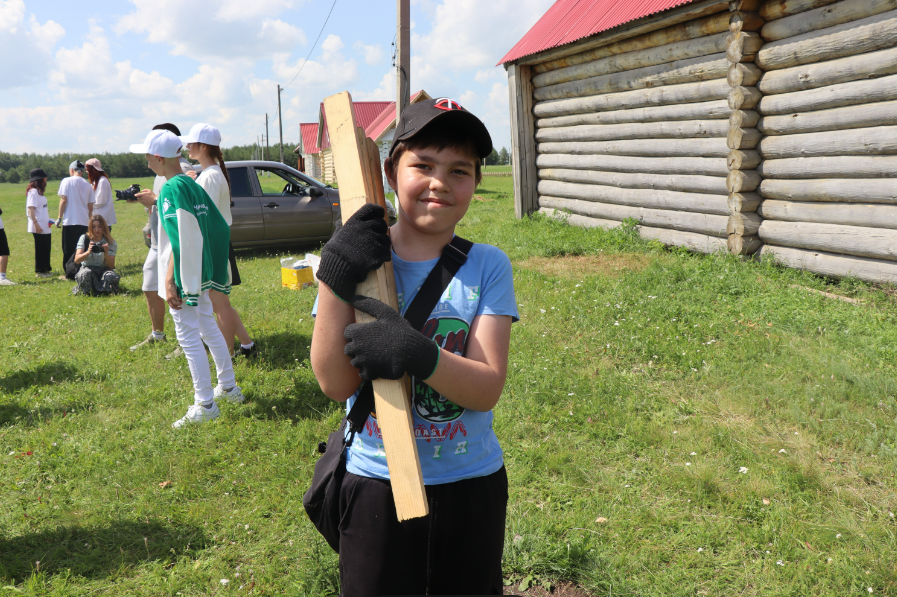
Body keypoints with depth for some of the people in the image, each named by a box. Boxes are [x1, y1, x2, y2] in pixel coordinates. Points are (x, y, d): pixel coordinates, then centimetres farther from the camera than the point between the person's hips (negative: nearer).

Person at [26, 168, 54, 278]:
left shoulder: (39, 191, 17)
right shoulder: (33, 192, -13)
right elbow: (30, 208, -20)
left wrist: (48, 220, 16)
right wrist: (36, 223, -25)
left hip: (44, 227, 9)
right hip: (38, 227, -9)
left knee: (46, 247, 14)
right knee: (40, 248, -2)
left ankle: (46, 269, 24)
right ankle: (39, 271, 5)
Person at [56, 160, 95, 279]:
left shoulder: (67, 181, -3)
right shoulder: (87, 184, 9)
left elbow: (63, 200, -8)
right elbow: (91, 206, 9)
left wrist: (59, 217, -2)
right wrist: (89, 219, 20)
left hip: (70, 221, -4)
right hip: (83, 222, 4)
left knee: (69, 249, 3)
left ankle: (70, 274, 5)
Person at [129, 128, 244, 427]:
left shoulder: (171, 189, -17)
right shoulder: (194, 185, 8)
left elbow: (178, 241, -22)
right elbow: (220, 228, 12)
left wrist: (170, 282, -21)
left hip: (182, 276, -9)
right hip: (200, 273, 9)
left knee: (189, 336, -3)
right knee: (208, 327, 20)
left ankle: (205, 405, 2)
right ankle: (228, 386, 31)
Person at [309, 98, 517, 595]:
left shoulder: (487, 266, -7)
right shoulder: (355, 260, -7)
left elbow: (487, 389, -15)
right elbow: (336, 384, -13)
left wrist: (420, 356, -33)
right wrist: (334, 283, -24)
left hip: (472, 487, 1)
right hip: (377, 485, 0)